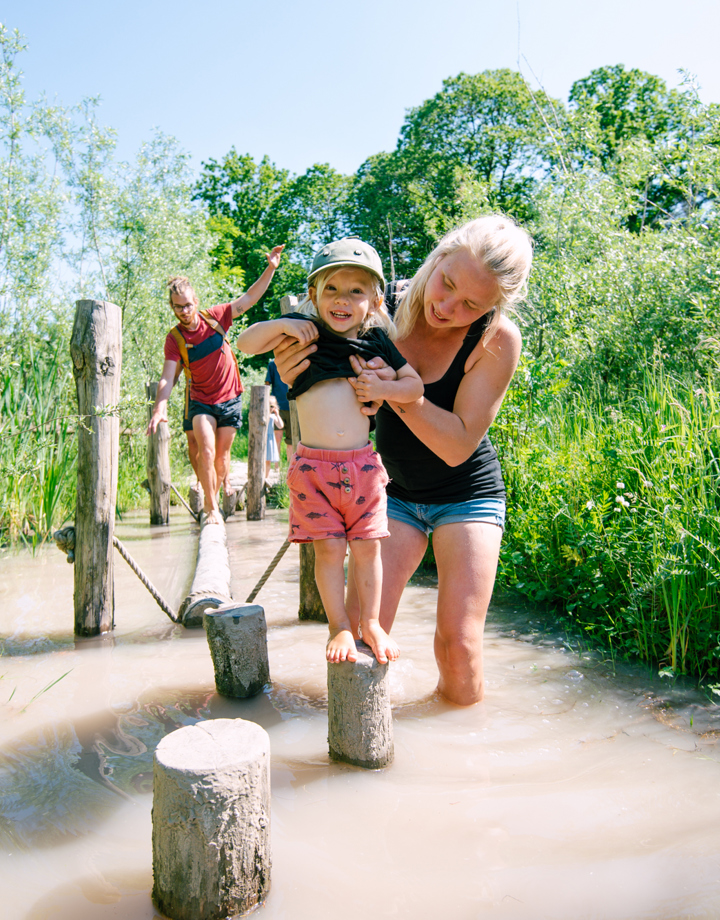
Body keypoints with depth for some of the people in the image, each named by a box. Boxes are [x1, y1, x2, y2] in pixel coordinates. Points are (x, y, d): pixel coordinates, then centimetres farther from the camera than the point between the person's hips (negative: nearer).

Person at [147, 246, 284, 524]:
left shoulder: (214, 318, -5)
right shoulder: (174, 339, -8)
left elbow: (248, 298, -2)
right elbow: (167, 377, -14)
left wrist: (271, 268, -10)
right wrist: (160, 408, -29)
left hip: (230, 399, 1)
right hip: (201, 402, -1)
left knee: (222, 455, 7)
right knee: (206, 452, -18)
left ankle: (212, 497, 28)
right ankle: (212, 509, -8)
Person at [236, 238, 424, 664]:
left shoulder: (377, 341, 5)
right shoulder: (305, 331, 2)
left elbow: (415, 385, 9)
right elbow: (246, 343, 5)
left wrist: (383, 388, -9)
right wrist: (281, 325, -11)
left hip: (363, 464, 1)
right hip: (313, 465, -1)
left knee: (367, 547, 7)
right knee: (328, 548, 3)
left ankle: (370, 622, 25)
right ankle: (340, 627, 19)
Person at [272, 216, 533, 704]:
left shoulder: (498, 339, -19)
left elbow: (459, 444, -21)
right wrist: (295, 375, -24)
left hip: (468, 494, -2)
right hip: (394, 493, 2)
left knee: (459, 641, -9)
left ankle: (448, 687, 25)